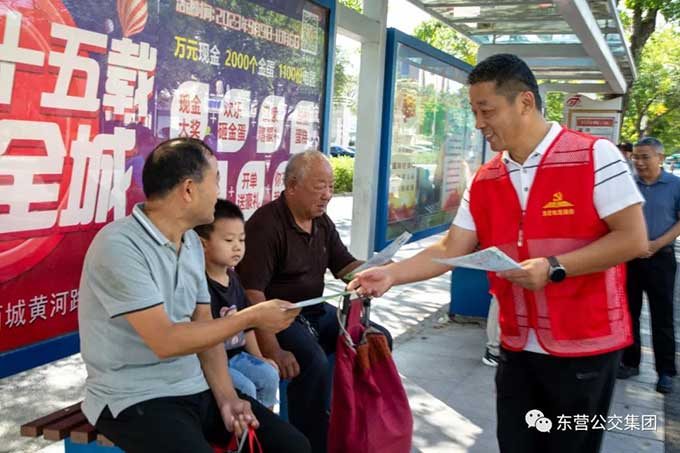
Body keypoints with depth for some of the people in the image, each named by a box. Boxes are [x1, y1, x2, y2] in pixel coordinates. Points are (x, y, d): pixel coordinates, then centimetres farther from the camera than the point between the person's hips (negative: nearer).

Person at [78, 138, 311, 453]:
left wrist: (226, 397, -5)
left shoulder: (192, 242, 7)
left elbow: (205, 329, 8)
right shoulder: (119, 245, -19)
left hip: (196, 389, 7)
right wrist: (251, 317, -15)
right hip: (135, 400, -7)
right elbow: (166, 341, -23)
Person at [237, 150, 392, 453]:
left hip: (315, 311, 9)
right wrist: (272, 350, -30)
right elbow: (251, 293, -24)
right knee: (314, 362, -33)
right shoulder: (266, 225, -18)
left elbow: (345, 267, 10)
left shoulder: (323, 223, 9)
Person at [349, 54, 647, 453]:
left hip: (586, 346, -5)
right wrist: (391, 274, -8)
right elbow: (450, 251, 4)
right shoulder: (484, 182, 4)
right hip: (517, 347, 5)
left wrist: (554, 268, -23)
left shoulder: (595, 156, -12)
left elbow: (633, 239, -15)